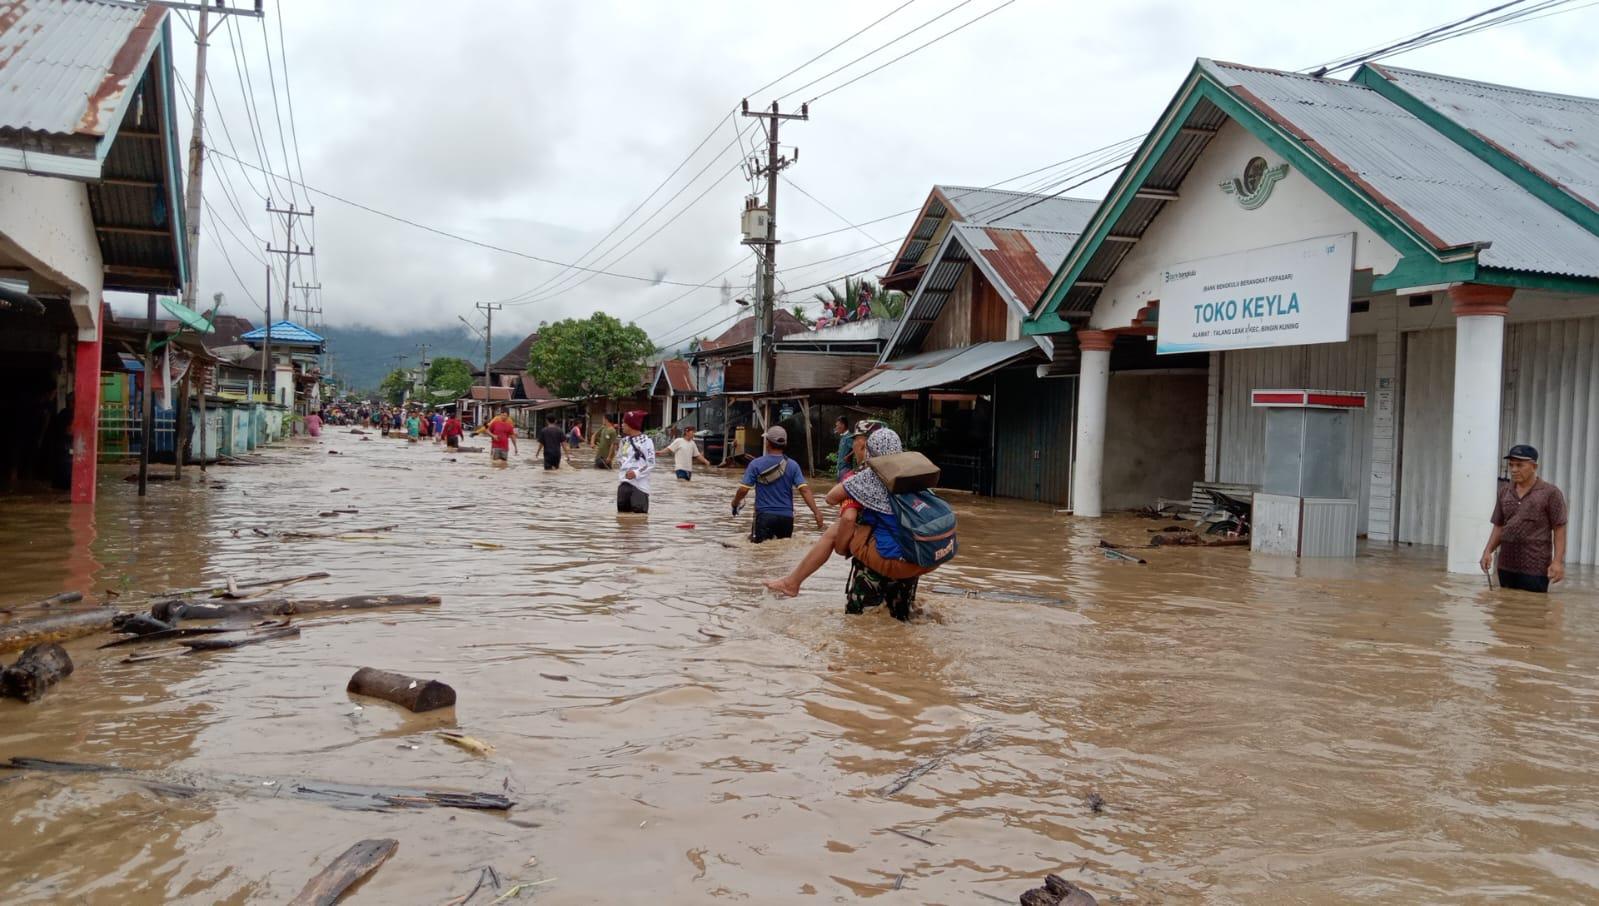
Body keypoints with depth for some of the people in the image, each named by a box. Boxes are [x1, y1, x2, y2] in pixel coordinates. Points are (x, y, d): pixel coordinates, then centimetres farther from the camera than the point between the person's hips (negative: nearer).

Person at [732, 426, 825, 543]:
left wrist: (735, 504, 15)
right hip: (786, 516, 2)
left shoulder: (756, 464, -4)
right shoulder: (792, 465, 0)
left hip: (764, 515, -2)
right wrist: (816, 512, -8)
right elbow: (804, 490, -8)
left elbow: (743, 490, -4)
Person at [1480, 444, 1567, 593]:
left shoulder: (1550, 493, -4)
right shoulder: (1504, 492, 11)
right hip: (1506, 566, 5)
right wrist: (1488, 551, 2)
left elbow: (1559, 530, -6)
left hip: (1535, 568, -5)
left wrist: (1558, 561, -14)